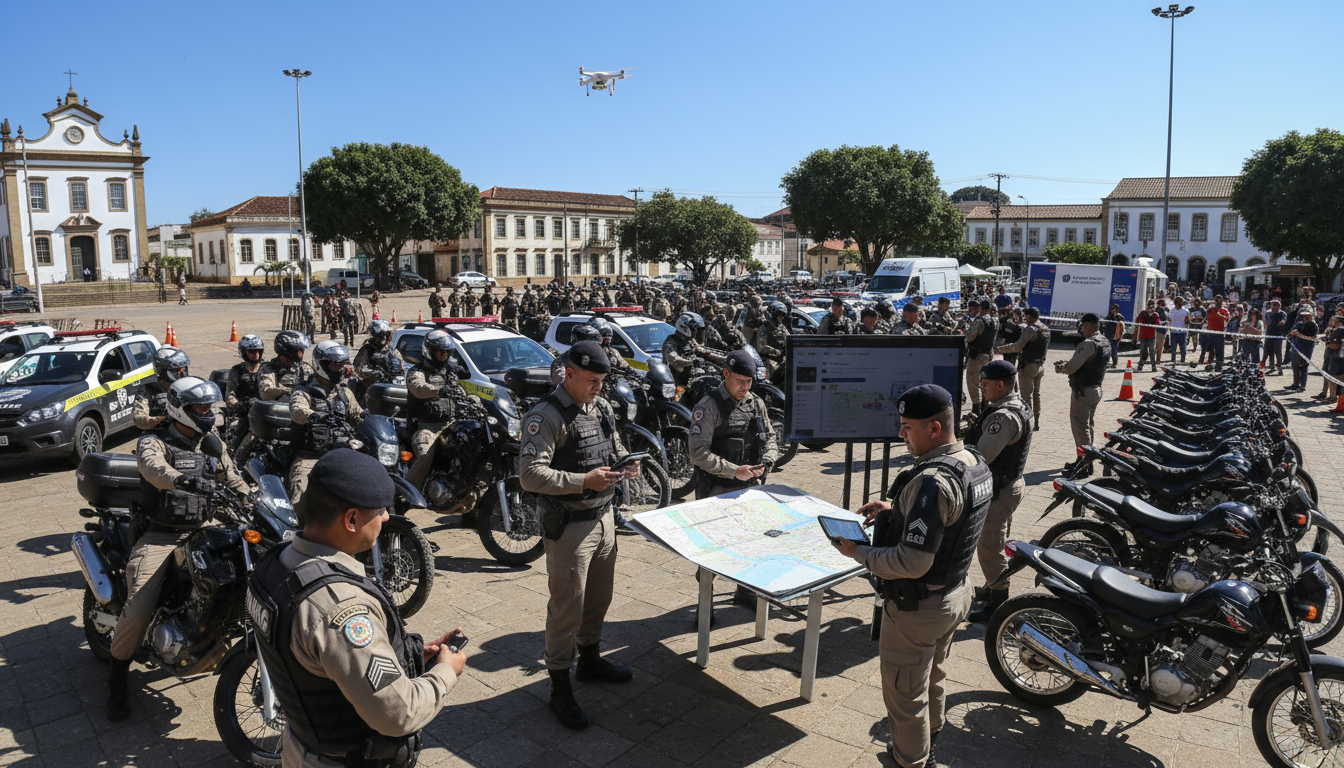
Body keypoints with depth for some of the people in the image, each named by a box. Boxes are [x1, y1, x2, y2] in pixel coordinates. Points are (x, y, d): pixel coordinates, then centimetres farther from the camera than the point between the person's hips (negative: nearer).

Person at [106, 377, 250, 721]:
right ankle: (117, 680, 6)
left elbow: (234, 481, 13)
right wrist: (186, 480, -51)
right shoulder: (153, 442, -8)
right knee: (139, 610, -17)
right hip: (160, 535, -5)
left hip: (202, 530, 5)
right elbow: (154, 467, -31)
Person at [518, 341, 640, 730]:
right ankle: (560, 688, 15)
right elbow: (530, 474, -26)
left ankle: (590, 658, 42)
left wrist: (625, 465, -2)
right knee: (567, 607, 2)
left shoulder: (602, 407, 7)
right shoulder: (545, 416, -18)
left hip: (604, 518, 8)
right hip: (569, 526, -8)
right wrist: (584, 481, -31)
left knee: (599, 596, 21)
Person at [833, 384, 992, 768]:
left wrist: (858, 553, -21)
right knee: (934, 677, 31)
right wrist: (894, 512, 4)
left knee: (905, 692, 12)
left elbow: (913, 563, -33)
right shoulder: (976, 464, -3)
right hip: (955, 594, 10)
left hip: (918, 607, -10)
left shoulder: (933, 481, -33)